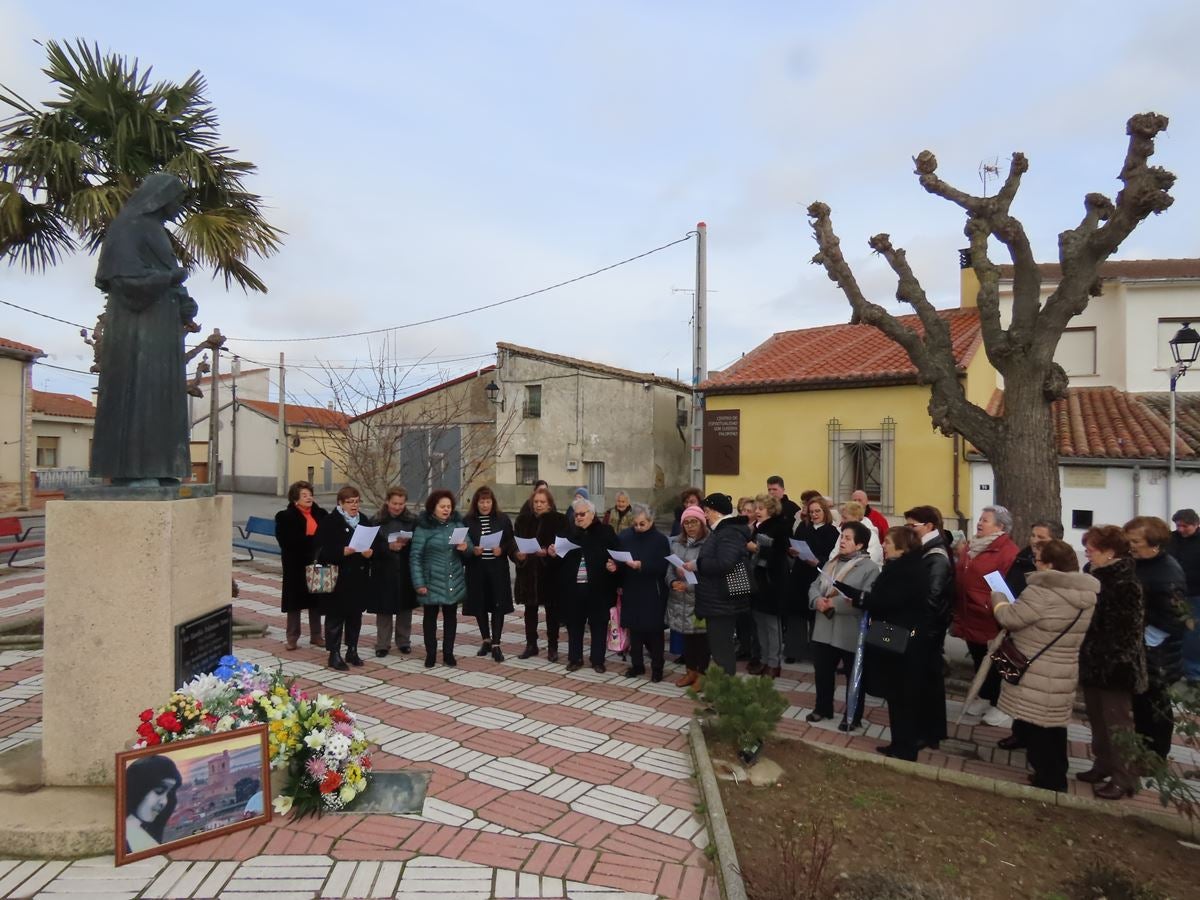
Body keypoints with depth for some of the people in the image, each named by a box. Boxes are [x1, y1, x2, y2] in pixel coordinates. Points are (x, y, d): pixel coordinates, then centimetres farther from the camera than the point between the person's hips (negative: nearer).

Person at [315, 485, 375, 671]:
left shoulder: (364, 521, 12)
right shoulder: (329, 522, -7)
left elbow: (374, 544, 15)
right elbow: (322, 551, -14)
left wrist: (370, 552, -7)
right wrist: (343, 551, -25)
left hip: (360, 578, 6)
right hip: (338, 578, -6)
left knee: (355, 616, 13)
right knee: (335, 617, 2)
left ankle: (352, 651, 26)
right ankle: (334, 654, 11)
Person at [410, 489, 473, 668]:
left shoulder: (457, 523, 3)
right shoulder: (424, 526, -9)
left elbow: (470, 549, 7)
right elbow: (415, 556, -10)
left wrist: (466, 548, -17)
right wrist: (419, 583, -15)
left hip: (454, 582, 4)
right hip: (432, 581, -4)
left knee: (451, 616, 11)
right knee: (430, 616, 8)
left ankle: (448, 653, 22)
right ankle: (430, 654, 19)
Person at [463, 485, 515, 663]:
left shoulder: (503, 519, 2)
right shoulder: (467, 521, 1)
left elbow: (511, 543, 3)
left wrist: (502, 549, -16)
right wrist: (473, 551, -16)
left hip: (498, 569, 0)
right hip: (476, 569, 1)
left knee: (498, 605, -2)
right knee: (480, 605, 8)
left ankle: (496, 644, 4)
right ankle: (486, 640, 25)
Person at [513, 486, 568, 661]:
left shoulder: (559, 520, -3)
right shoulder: (523, 519, 7)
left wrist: (547, 552, -23)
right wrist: (517, 553, -15)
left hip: (550, 572, -3)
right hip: (528, 571, 3)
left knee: (552, 610, 5)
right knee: (530, 610, 10)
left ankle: (552, 647, 16)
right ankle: (531, 645, 22)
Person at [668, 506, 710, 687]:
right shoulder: (675, 543, 9)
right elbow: (669, 568, 9)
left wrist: (689, 585, -20)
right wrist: (673, 582, -11)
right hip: (680, 599, 5)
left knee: (702, 637, 4)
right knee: (686, 636, 15)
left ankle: (702, 673, 20)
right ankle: (691, 671, 31)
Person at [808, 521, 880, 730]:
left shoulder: (870, 567, -12)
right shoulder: (831, 563, 12)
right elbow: (815, 586, 9)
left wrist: (835, 603, -22)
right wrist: (817, 601, -14)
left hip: (852, 633, -6)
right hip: (825, 629, 7)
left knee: (854, 676, 10)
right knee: (822, 671, 18)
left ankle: (852, 716, 25)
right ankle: (823, 708, 36)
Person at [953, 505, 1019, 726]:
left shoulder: (1008, 551, -16)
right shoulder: (971, 547, 11)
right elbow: (960, 579, 18)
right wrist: (958, 610, 19)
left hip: (990, 619, -8)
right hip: (970, 617, 8)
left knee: (994, 663, 7)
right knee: (979, 660, 20)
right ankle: (984, 698, 36)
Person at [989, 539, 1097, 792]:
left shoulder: (1042, 593, -23)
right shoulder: (1086, 594, 4)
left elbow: (1008, 617, -16)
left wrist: (997, 596, 3)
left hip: (1037, 678, -8)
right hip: (1063, 676, 8)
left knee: (1038, 732, 4)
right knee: (1053, 729, 21)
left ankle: (1047, 780, 12)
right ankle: (1056, 778, 35)